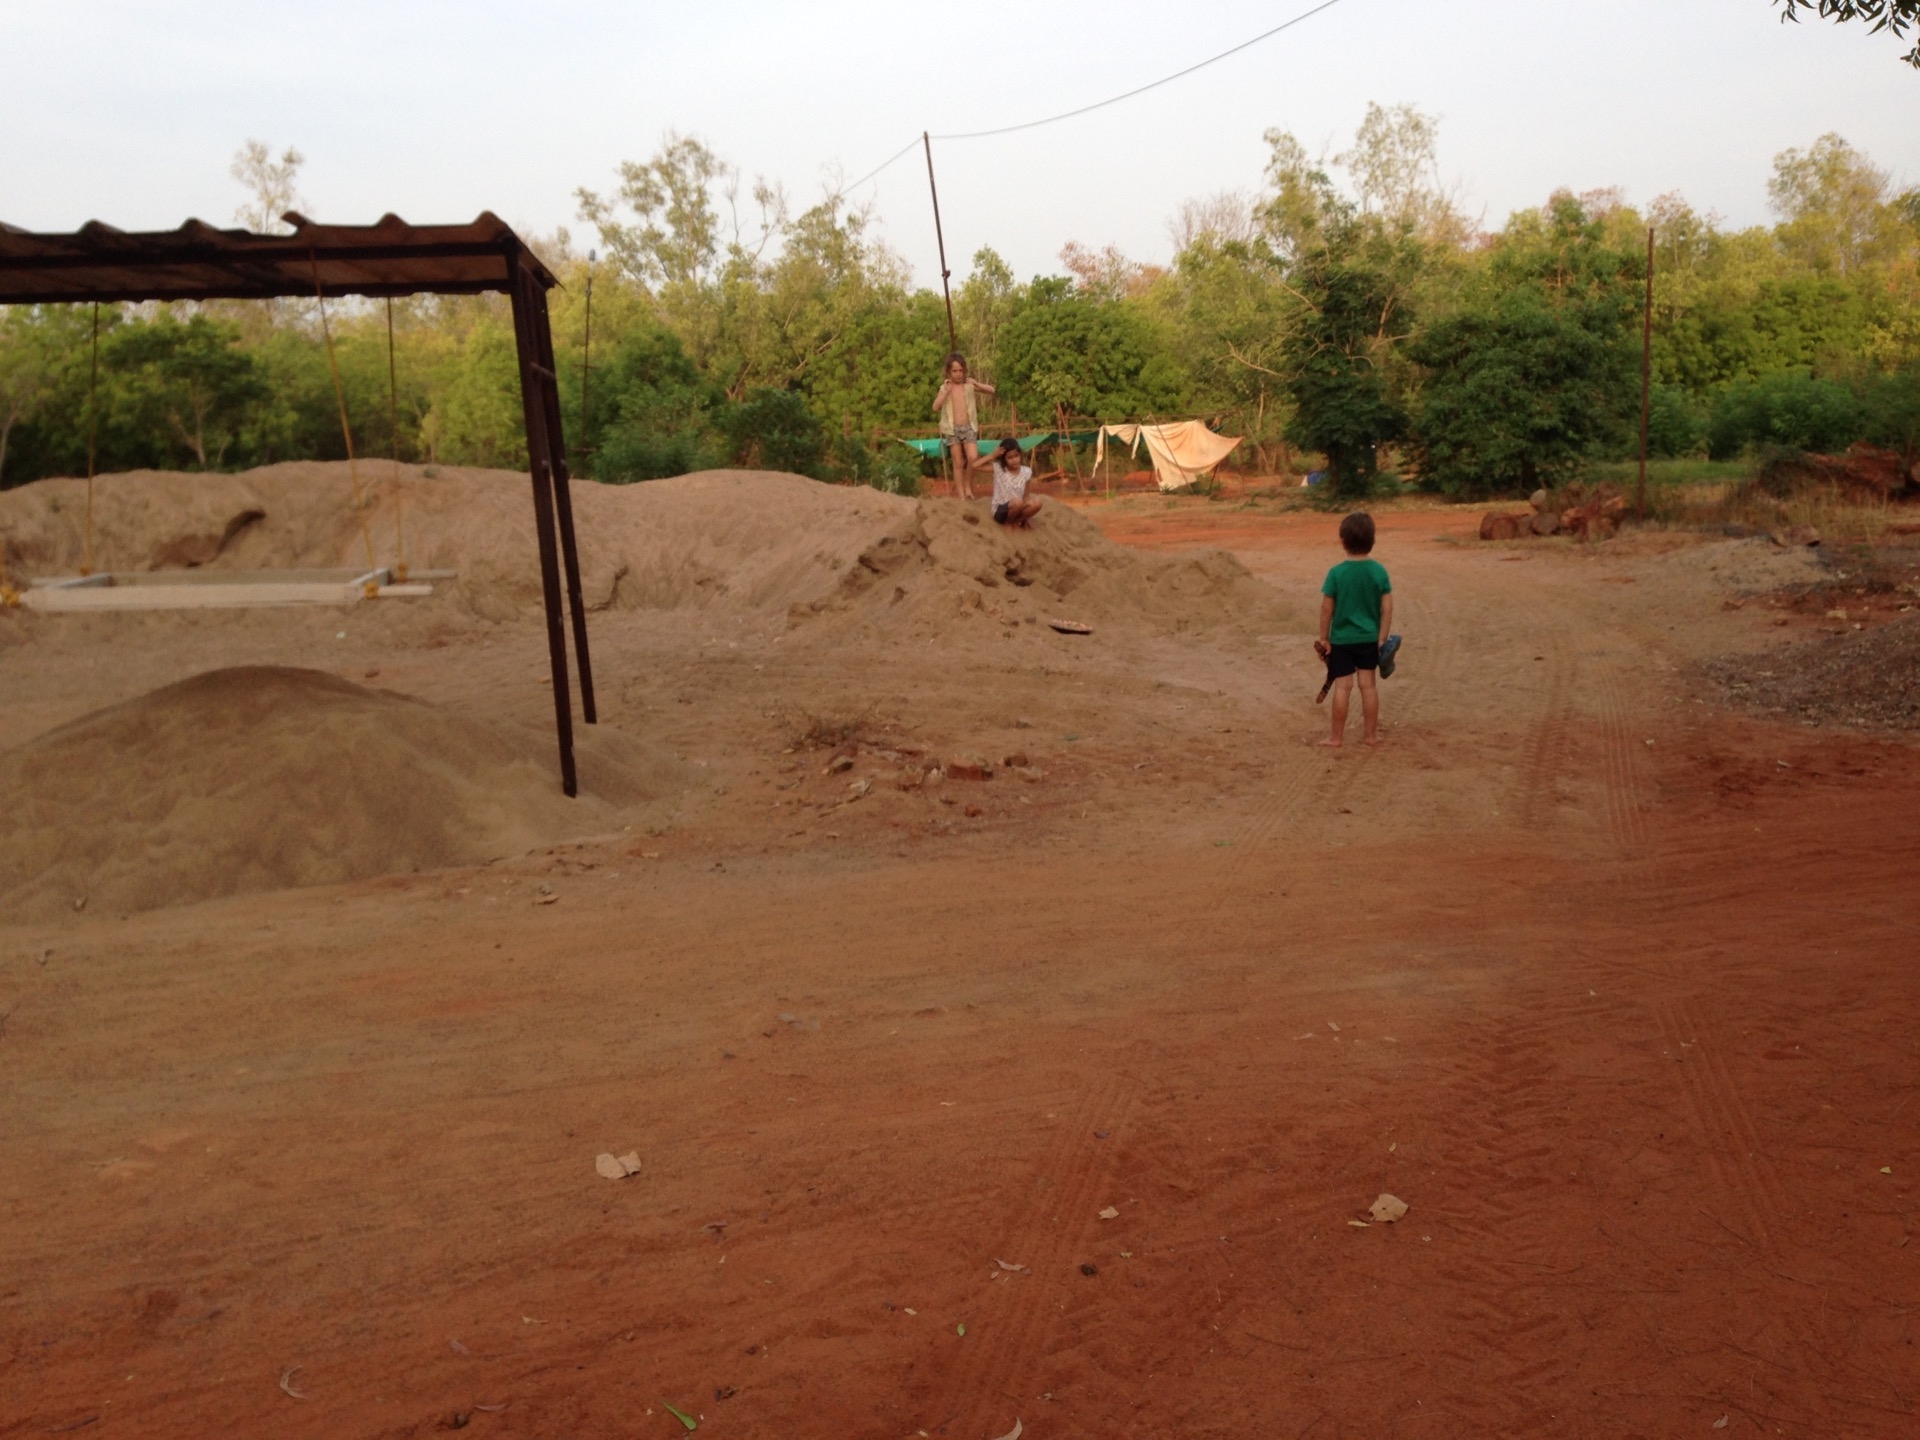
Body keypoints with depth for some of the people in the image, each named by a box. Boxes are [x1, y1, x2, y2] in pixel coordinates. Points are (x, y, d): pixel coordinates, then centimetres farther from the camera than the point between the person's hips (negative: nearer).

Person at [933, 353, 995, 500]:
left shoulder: (969, 386, 4)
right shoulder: (945, 387, 3)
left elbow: (991, 390, 1)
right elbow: (935, 407, -8)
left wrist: (975, 383, -11)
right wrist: (946, 391, -13)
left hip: (968, 427, 0)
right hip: (952, 428, 0)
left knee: (973, 458, -18)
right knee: (958, 463, 2)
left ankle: (967, 484, 7)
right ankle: (962, 496, 6)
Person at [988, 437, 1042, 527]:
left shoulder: (1026, 472, -2)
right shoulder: (998, 468, -11)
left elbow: (1025, 496, 3)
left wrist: (1027, 517, -7)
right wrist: (993, 455, -18)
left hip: (1018, 509, 3)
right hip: (1000, 511, -3)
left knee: (1036, 502, -25)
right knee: (1017, 502, -35)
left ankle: (1017, 520, -3)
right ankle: (1009, 522, -5)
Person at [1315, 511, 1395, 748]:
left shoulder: (1336, 573, -14)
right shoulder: (1379, 571, -6)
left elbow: (1326, 609, -10)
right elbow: (1387, 608, -4)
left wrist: (1323, 638, 0)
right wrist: (1382, 639, 2)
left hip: (1341, 639, -2)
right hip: (1369, 638, 3)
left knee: (1343, 687, 3)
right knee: (1368, 684, 10)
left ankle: (1337, 737, 10)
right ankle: (1371, 734, 18)